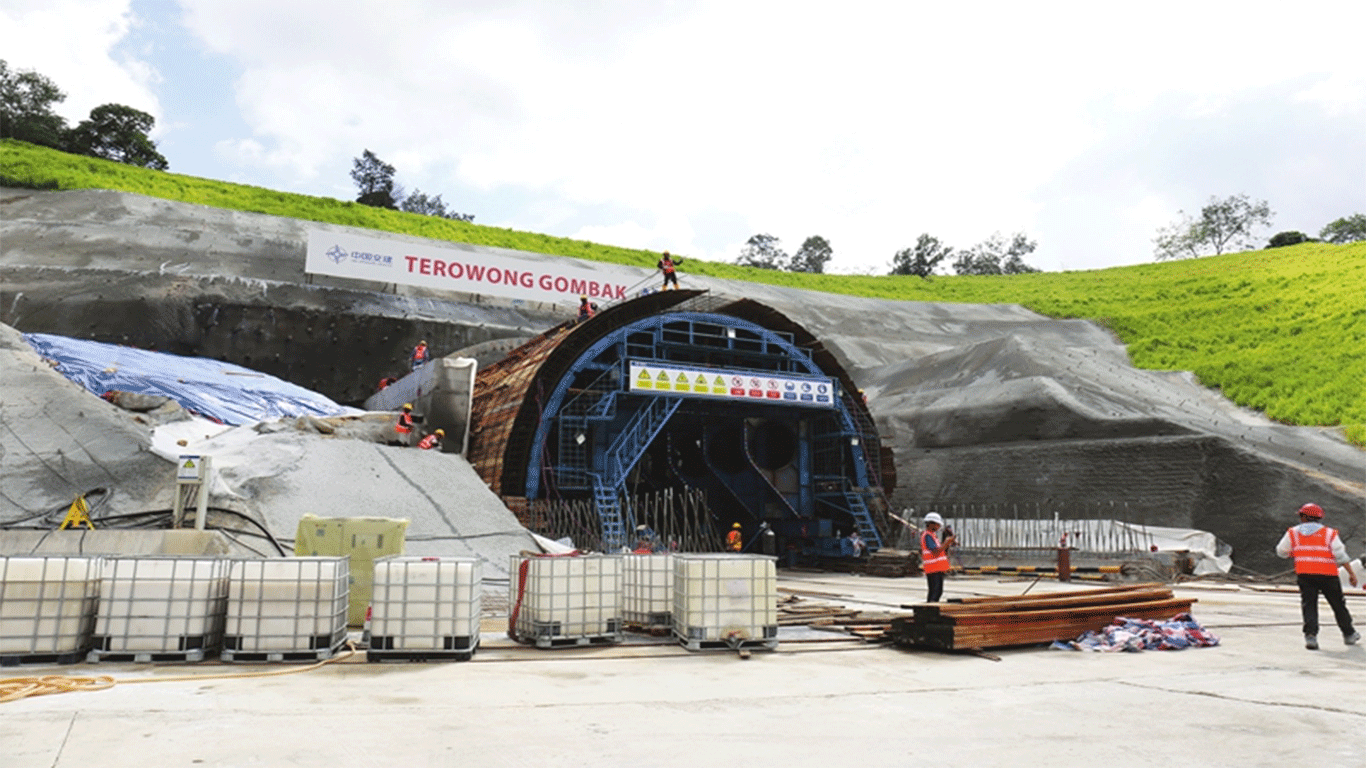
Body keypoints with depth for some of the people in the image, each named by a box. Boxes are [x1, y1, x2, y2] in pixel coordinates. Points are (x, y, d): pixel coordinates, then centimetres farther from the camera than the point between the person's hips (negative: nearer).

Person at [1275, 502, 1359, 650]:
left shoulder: (1293, 532, 9)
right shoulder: (1329, 533, 8)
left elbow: (1281, 551, 13)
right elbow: (1341, 555, -2)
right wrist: (1351, 573, 0)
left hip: (1304, 574, 0)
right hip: (1328, 574, 1)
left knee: (1309, 604, -1)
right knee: (1338, 604, 16)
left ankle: (1311, 635, -17)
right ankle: (1349, 634, 30)